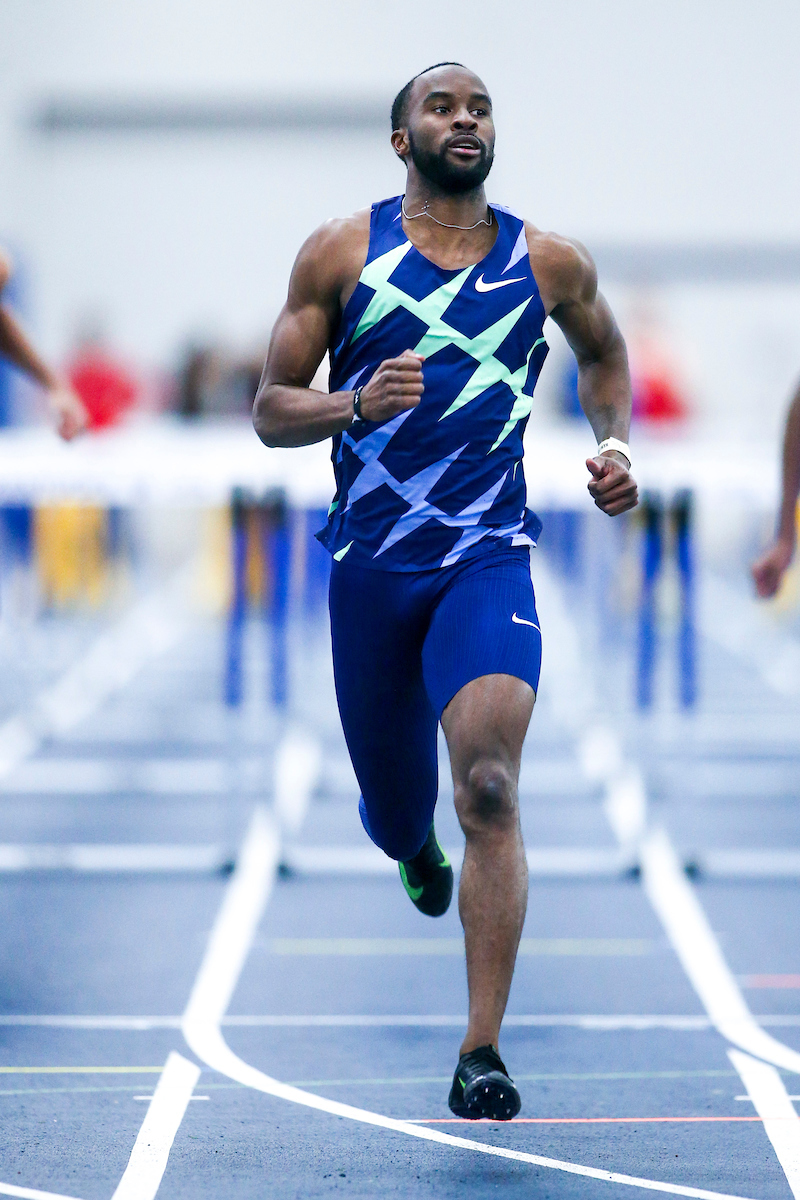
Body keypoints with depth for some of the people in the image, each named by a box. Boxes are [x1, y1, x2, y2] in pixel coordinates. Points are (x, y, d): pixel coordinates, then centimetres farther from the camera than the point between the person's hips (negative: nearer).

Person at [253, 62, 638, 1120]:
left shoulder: (550, 264, 5)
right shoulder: (342, 252, 1)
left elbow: (605, 354, 27)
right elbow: (269, 413, 2)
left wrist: (616, 443, 9)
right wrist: (355, 403, -18)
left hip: (489, 558, -1)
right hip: (371, 563, 1)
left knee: (489, 787, -21)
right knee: (394, 811, 13)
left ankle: (482, 1053, -19)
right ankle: (412, 843, 54)